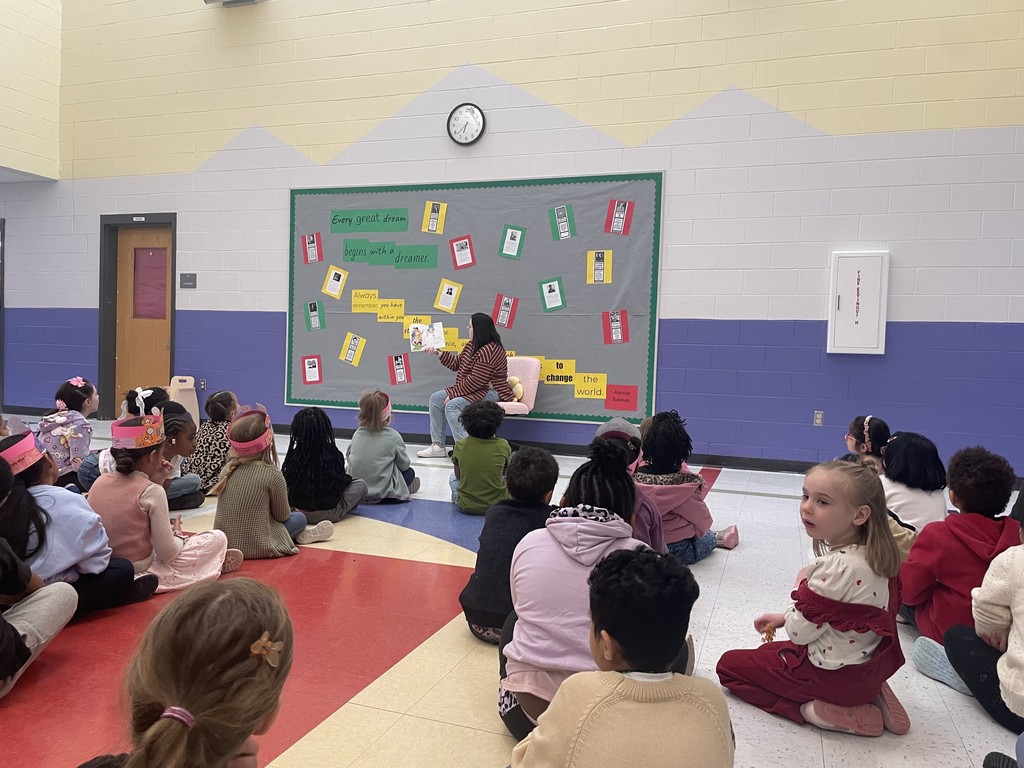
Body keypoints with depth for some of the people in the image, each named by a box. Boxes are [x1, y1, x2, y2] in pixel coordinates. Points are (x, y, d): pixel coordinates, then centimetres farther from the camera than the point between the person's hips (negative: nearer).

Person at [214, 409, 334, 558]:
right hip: (256, 548, -6)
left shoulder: (227, 469, -1)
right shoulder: (272, 474, -17)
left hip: (223, 542, 6)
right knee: (300, 518, 15)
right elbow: (283, 516, -4)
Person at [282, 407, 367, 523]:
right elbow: (342, 482, -5)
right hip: (330, 514, -3)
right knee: (361, 484, 13)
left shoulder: (293, 456, -14)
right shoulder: (334, 455, -17)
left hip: (299, 513, 3)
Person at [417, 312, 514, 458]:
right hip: (477, 390, 11)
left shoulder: (489, 351, -23)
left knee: (452, 405, -27)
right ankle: (438, 446, 7)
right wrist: (437, 353, 13)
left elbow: (475, 381, -25)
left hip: (491, 393, -11)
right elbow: (456, 363, 18)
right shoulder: (473, 346, 9)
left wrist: (453, 393, -19)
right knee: (436, 398, 4)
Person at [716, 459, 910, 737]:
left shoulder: (837, 567, -31)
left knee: (729, 664, 5)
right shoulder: (872, 554, -3)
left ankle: (814, 710, -6)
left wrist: (802, 585, -5)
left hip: (834, 676, -8)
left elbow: (799, 631, -21)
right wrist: (784, 618, 10)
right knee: (769, 650, 32)